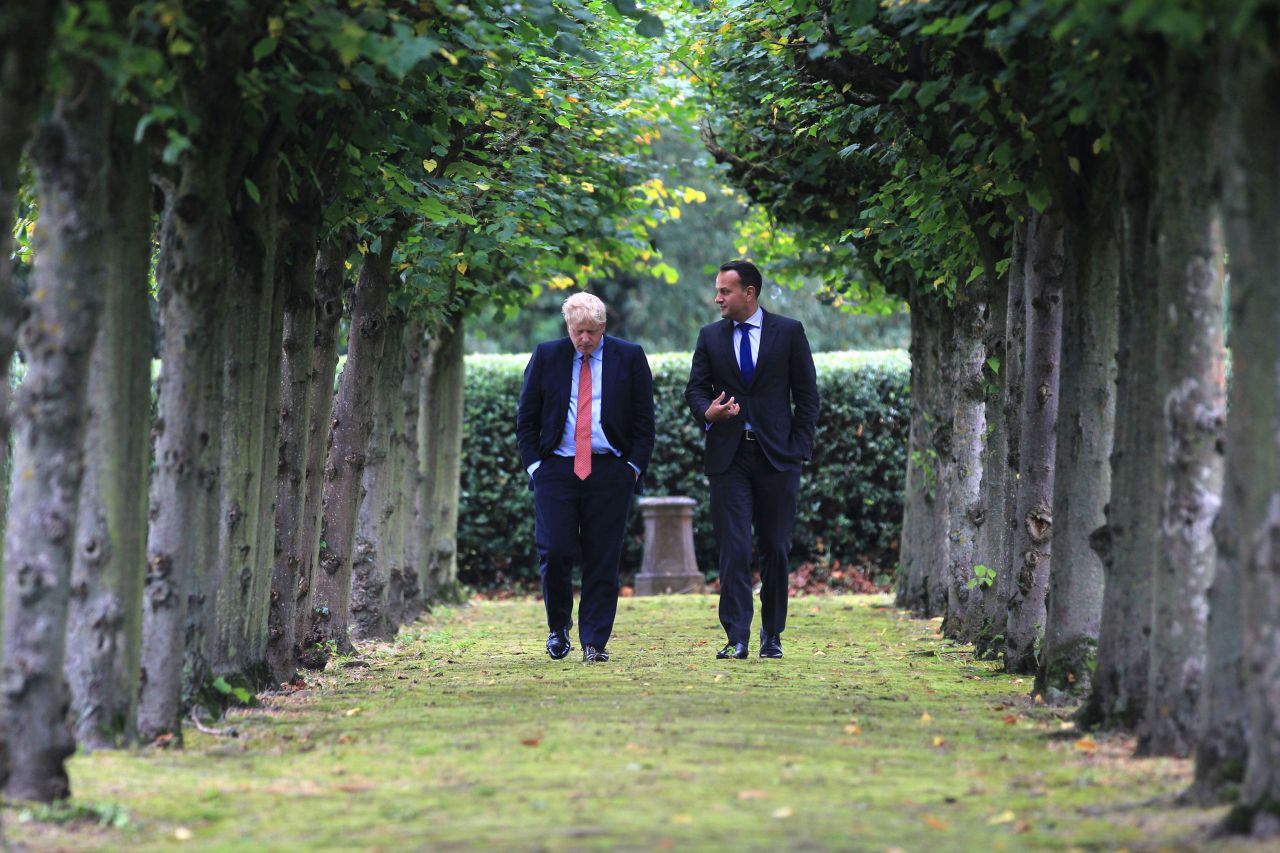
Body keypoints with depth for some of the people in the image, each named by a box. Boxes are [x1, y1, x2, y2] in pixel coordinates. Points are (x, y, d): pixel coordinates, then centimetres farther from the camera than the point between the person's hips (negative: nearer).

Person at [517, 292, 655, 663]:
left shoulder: (629, 358, 5)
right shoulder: (546, 357, 7)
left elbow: (644, 420, 7)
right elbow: (526, 419, 10)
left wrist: (633, 468, -2)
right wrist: (534, 465, 0)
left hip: (610, 471, 0)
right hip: (556, 469, 0)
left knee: (603, 561, -1)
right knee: (554, 552, -9)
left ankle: (594, 643, 4)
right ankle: (558, 628, 13)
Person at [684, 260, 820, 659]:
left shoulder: (789, 332, 3)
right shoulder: (710, 336, 10)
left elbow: (806, 394, 4)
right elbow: (695, 387, 11)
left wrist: (800, 448, -4)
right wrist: (707, 411, -13)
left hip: (777, 457, -1)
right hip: (728, 457, 1)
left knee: (776, 550, 4)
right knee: (734, 549, -6)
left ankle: (772, 635, 15)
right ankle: (736, 638, -8)